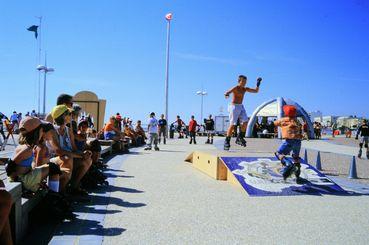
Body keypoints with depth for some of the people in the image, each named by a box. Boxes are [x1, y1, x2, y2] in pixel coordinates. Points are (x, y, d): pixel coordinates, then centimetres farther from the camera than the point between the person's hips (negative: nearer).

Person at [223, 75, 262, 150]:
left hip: (241, 107, 7)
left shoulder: (245, 89, 9)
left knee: (245, 123, -6)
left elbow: (256, 91, 18)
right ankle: (227, 141, -3)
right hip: (234, 106, -7)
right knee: (232, 124, -10)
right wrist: (226, 94, -54)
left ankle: (240, 137, 12)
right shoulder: (235, 88, -12)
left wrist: (258, 84, 2)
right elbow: (227, 92, -30)